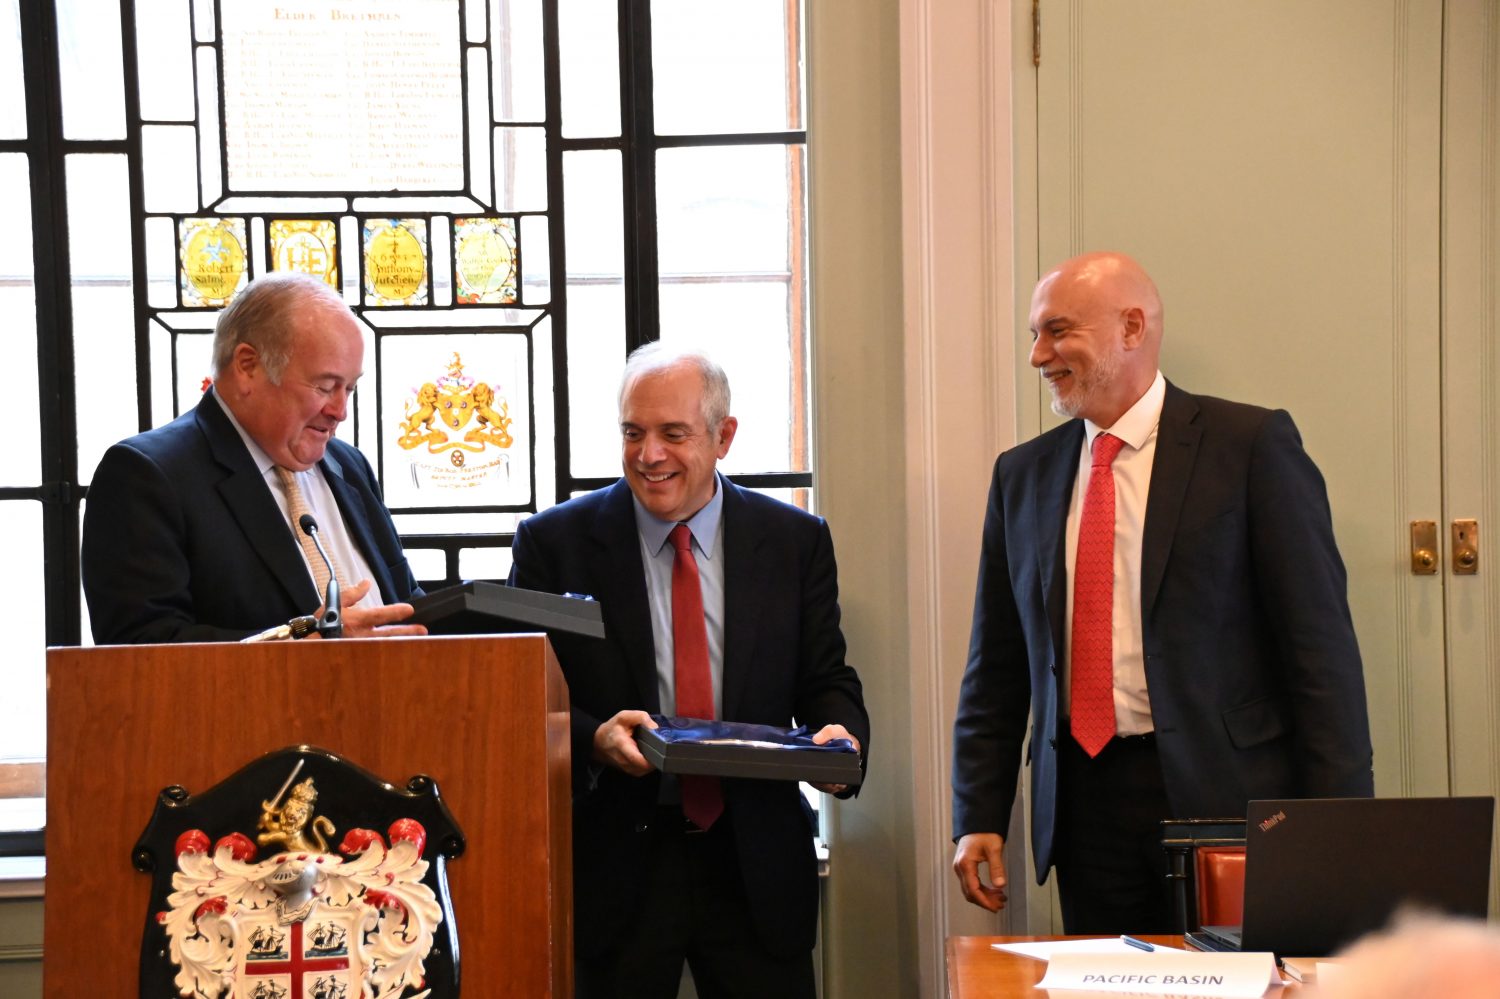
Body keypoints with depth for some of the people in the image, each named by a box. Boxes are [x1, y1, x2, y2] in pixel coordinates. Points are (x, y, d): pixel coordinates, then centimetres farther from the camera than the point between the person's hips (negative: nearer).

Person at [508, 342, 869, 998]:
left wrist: (839, 735, -16)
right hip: (615, 864, -1)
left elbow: (827, 681, 7)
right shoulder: (554, 543, 0)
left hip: (758, 865, 2)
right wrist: (593, 738, -22)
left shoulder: (796, 542, 5)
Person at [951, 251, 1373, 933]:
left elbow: (1321, 644, -7)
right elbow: (997, 665, 13)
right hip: (1083, 803, 4)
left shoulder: (1251, 445, -3)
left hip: (1227, 799, -4)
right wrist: (978, 818, 6)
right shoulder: (1023, 474, 11)